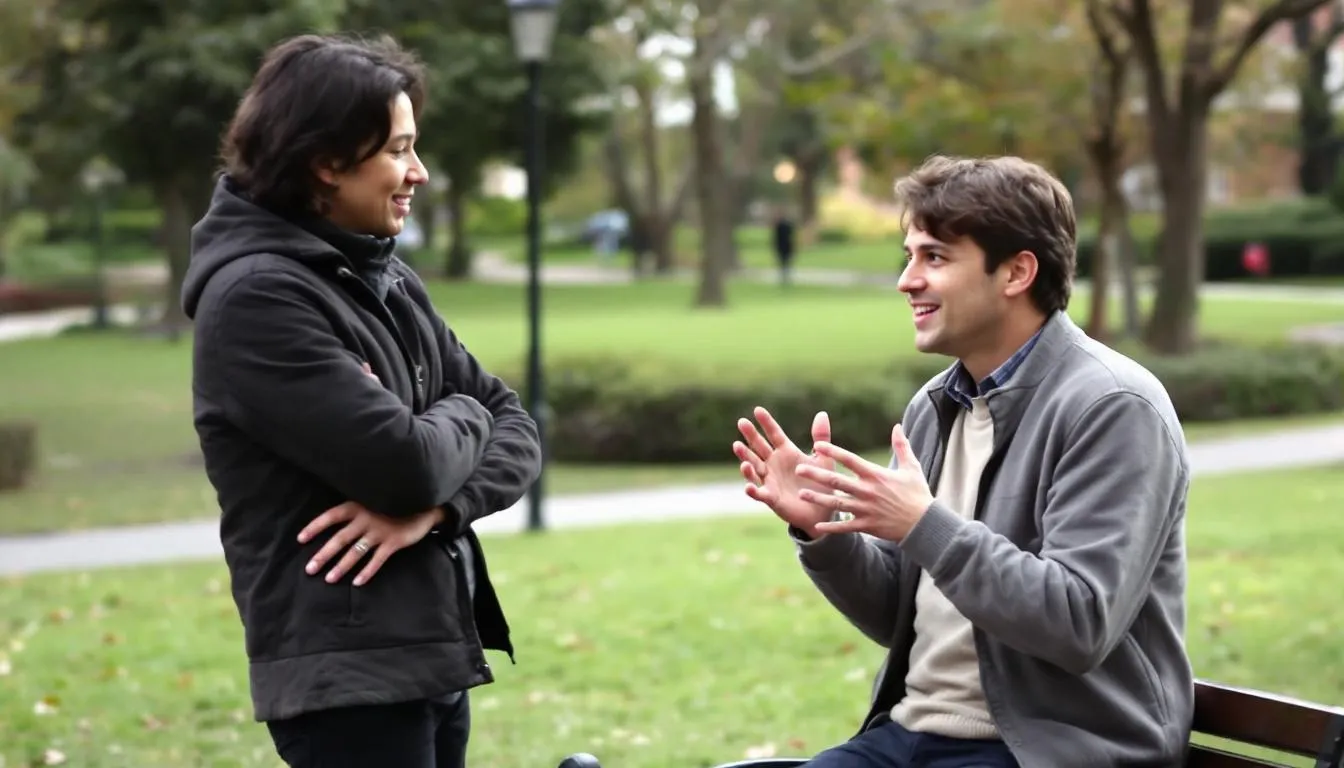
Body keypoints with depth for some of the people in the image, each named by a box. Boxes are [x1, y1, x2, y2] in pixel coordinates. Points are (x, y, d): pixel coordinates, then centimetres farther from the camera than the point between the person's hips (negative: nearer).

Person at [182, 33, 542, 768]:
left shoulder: (387, 281, 12)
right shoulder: (256, 296, -14)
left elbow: (514, 427, 8)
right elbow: (404, 462, -21)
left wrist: (434, 507, -12)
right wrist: (462, 415, 1)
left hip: (428, 661, 8)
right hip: (347, 677, -8)